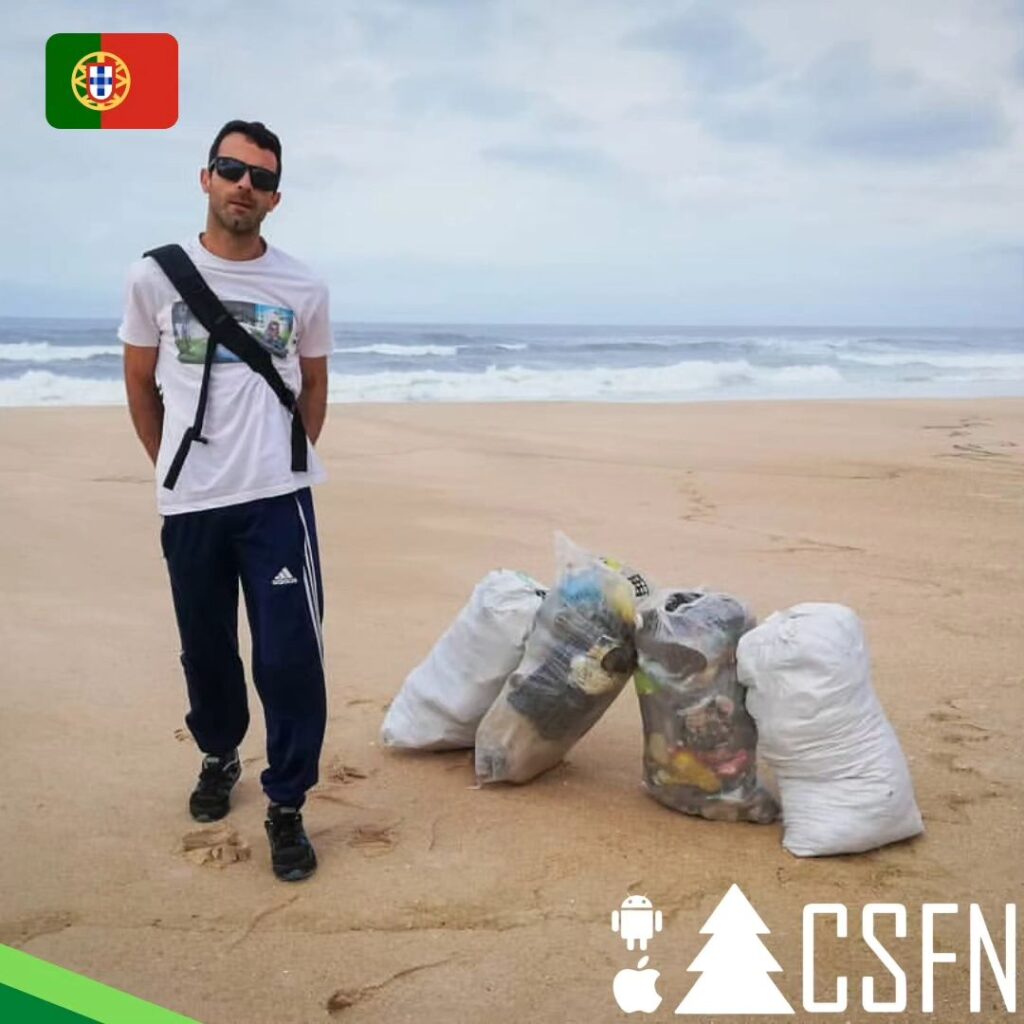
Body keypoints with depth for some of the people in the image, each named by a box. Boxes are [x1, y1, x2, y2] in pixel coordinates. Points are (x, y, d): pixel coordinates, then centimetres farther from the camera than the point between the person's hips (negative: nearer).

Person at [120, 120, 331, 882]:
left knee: (289, 655, -3)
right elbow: (140, 385, 9)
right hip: (190, 504, 1)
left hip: (277, 500, -1)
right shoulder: (155, 276, 0)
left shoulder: (304, 289, 1)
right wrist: (173, 468, 11)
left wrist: (286, 462, 10)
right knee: (206, 648, 15)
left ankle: (287, 807, 13)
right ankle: (219, 756, 43)